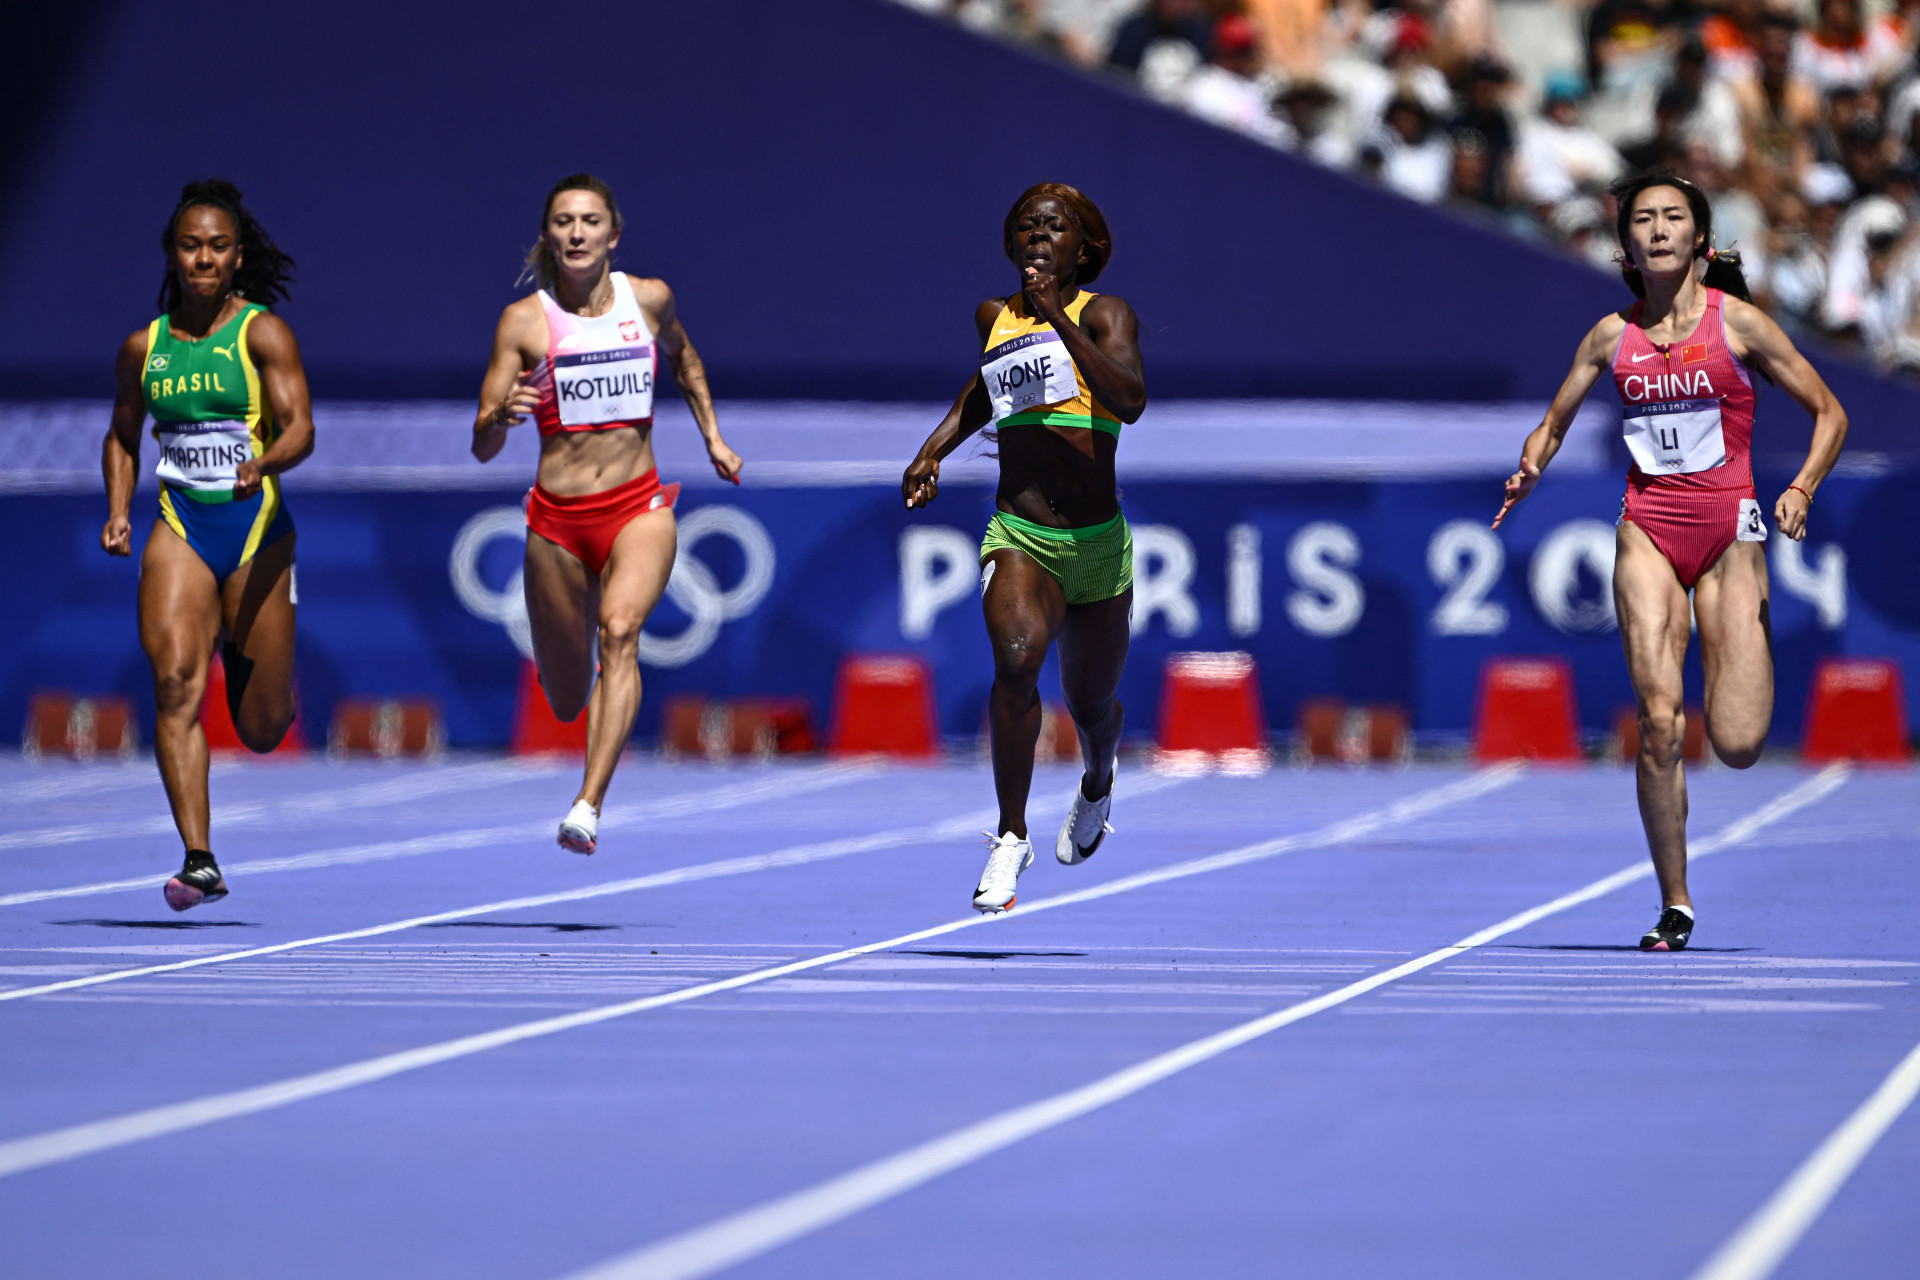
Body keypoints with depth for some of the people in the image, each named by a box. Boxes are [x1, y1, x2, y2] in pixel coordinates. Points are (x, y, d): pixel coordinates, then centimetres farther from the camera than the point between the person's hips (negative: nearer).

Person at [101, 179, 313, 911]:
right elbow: (122, 436, 23)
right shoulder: (143, 347, 8)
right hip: (178, 528, 2)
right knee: (175, 684, -21)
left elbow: (300, 428, -14)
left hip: (257, 528, -2)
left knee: (262, 730, 5)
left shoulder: (263, 333, -3)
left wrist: (264, 463, -35)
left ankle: (241, 648, 43)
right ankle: (199, 861, -23)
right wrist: (118, 513, 8)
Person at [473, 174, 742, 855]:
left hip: (638, 507, 0)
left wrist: (713, 438, 22)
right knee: (567, 703, 10)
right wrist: (502, 415, -28)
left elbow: (682, 357, 27)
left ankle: (587, 809, -39)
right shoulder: (525, 321, -4)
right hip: (557, 520, 0)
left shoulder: (649, 299, 2)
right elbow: (482, 447, -7)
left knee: (619, 632, -29)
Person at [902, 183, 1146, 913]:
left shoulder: (1104, 314, -3)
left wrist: (1058, 316, -24)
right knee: (1016, 658, -29)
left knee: (1091, 705, 13)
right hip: (1018, 539, 1)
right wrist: (934, 450, 19)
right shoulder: (993, 317, 10)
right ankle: (1011, 837, -18)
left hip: (1098, 543, -1)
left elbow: (1130, 400, -23)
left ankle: (1097, 784, 51)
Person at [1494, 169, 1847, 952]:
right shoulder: (1612, 336, 6)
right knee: (1659, 722, -11)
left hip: (1728, 529, -2)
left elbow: (1829, 414, 2)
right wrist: (1529, 470, -6)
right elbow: (1553, 426, 17)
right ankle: (1674, 906, 0)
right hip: (1647, 531, 2)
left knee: (1737, 745, -9)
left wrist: (1801, 490, -14)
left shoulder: (1736, 322, -3)